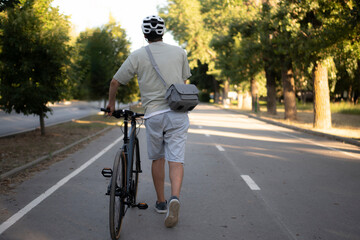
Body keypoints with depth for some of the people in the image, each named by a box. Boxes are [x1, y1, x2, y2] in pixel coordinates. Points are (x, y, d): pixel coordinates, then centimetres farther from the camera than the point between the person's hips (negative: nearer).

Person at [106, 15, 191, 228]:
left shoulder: (138, 56, 0)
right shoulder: (179, 52, 7)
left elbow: (115, 82, 4)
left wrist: (111, 103, 22)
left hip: (154, 114, -1)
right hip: (177, 113, 1)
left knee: (157, 158, 16)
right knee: (176, 159, -1)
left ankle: (161, 202, 24)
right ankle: (175, 198, -23)